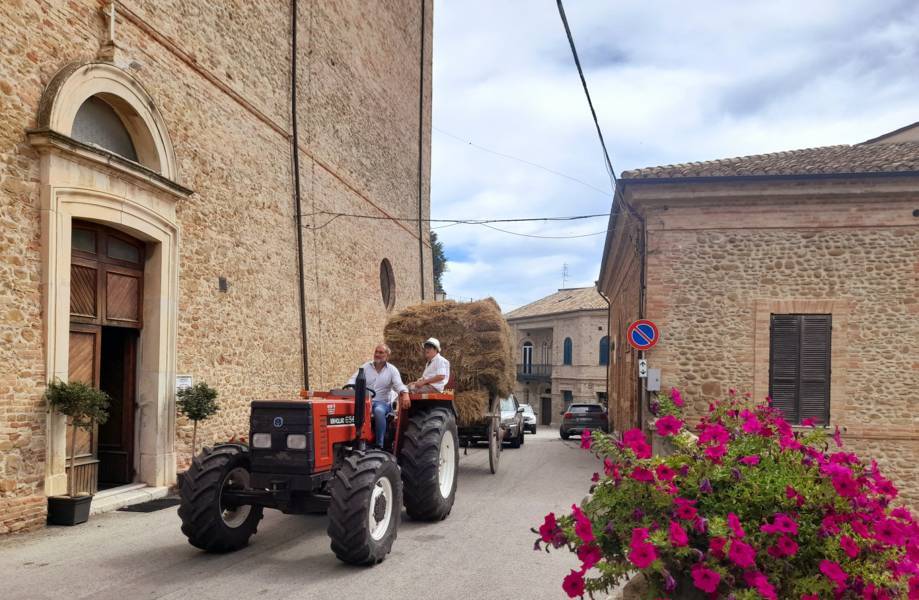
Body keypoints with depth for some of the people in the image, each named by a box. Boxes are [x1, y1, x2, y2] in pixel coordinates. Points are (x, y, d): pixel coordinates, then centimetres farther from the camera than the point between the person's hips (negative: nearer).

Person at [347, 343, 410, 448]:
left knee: (378, 411, -38)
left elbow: (399, 385, -9)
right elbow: (354, 379, 1)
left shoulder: (392, 370, 4)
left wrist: (405, 395, -31)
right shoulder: (366, 366, 10)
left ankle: (379, 445, -27)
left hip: (382, 402, -2)